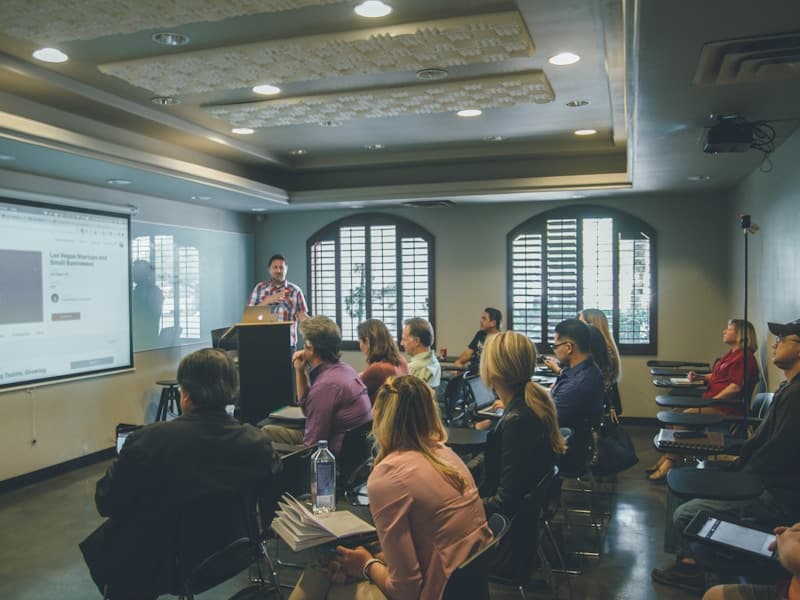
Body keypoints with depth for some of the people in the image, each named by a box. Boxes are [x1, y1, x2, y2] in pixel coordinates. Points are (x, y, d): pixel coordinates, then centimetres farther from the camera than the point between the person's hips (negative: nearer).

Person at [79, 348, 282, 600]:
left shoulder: (146, 440, -26)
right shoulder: (258, 443, -17)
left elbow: (105, 504, -12)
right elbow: (273, 500, -3)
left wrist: (119, 464, 6)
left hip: (146, 570, -4)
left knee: (94, 544, 26)